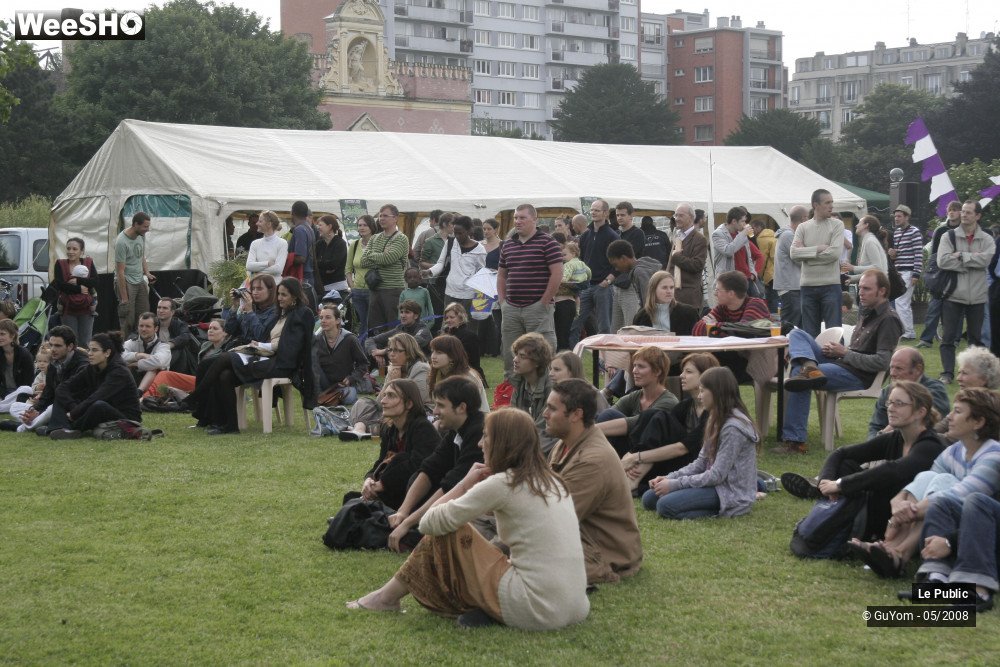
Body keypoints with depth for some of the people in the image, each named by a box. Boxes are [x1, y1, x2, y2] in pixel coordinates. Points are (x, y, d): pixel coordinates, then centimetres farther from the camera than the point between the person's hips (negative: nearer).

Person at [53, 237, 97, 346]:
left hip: (86, 308, 1)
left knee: (85, 343, 5)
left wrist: (78, 281, -20)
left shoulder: (88, 263, 3)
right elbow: (59, 285, -13)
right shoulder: (60, 264, -1)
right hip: (68, 308, -1)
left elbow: (95, 282, -10)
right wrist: (79, 289, -16)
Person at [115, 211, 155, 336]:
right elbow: (120, 271, -21)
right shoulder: (122, 242, -22)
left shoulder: (141, 235, 2)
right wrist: (124, 299, -21)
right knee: (128, 320, -7)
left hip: (140, 281, 8)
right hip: (126, 282, -8)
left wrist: (147, 273, 4)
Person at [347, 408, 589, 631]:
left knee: (447, 534, 7)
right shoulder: (552, 482, 13)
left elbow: (429, 523, -4)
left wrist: (465, 483, 8)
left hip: (534, 612, -7)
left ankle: (388, 597, 20)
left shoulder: (502, 484, -9)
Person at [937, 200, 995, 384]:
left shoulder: (987, 240, 3)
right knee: (948, 337, -1)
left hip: (977, 296, 1)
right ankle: (947, 373, 4)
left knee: (976, 337, 11)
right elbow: (943, 261, -14)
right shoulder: (949, 237, 0)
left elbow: (985, 260, -16)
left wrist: (961, 256, -15)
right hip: (953, 295, -1)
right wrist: (971, 261, -13)